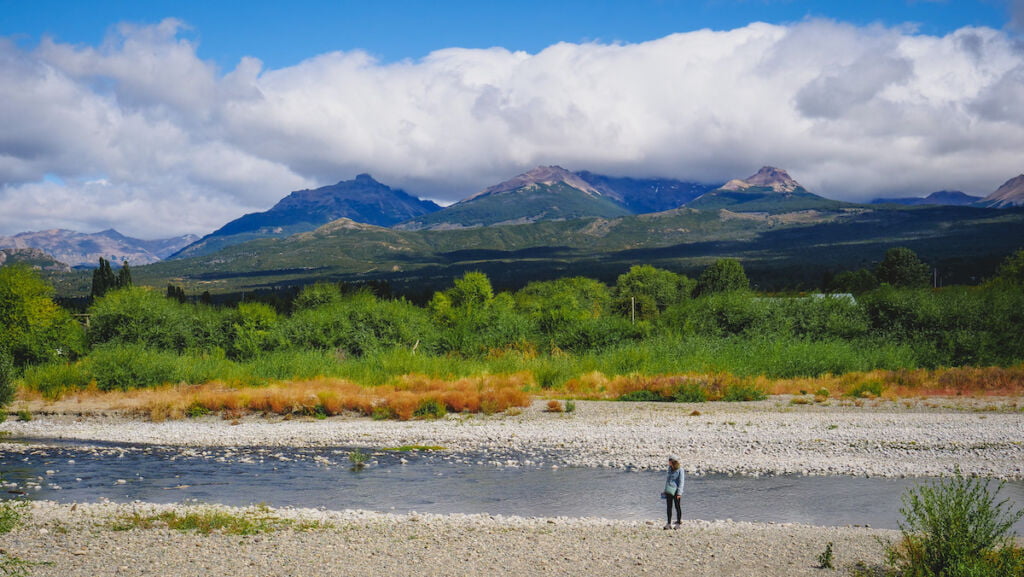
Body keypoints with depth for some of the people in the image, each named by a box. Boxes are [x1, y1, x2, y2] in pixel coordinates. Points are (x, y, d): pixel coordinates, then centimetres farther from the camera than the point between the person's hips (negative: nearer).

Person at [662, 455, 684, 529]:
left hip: (676, 491, -6)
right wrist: (665, 489, 18)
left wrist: (679, 493, -17)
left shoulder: (680, 470, -11)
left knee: (677, 506, 3)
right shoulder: (670, 468, 8)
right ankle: (669, 523, 9)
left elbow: (681, 482, -12)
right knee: (669, 507, 5)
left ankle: (679, 523, 13)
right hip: (669, 490, 6)